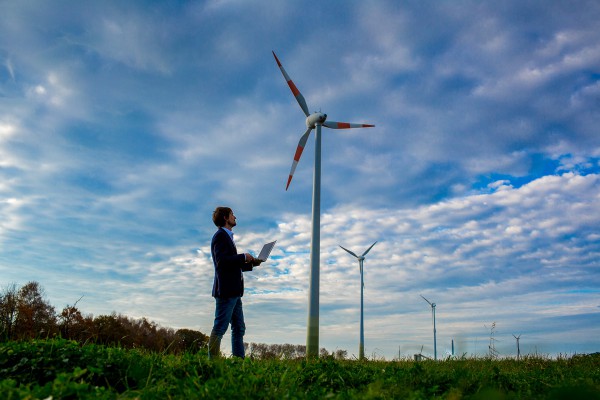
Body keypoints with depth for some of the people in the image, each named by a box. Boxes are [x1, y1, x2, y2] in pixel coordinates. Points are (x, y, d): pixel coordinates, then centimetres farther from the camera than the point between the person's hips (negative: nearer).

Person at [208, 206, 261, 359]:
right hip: (226, 290, -10)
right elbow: (222, 261, -23)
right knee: (219, 328, -7)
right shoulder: (220, 236, -8)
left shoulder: (227, 236, 23)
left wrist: (251, 263, 14)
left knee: (239, 329, 12)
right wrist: (243, 257, -14)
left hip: (234, 291, 10)